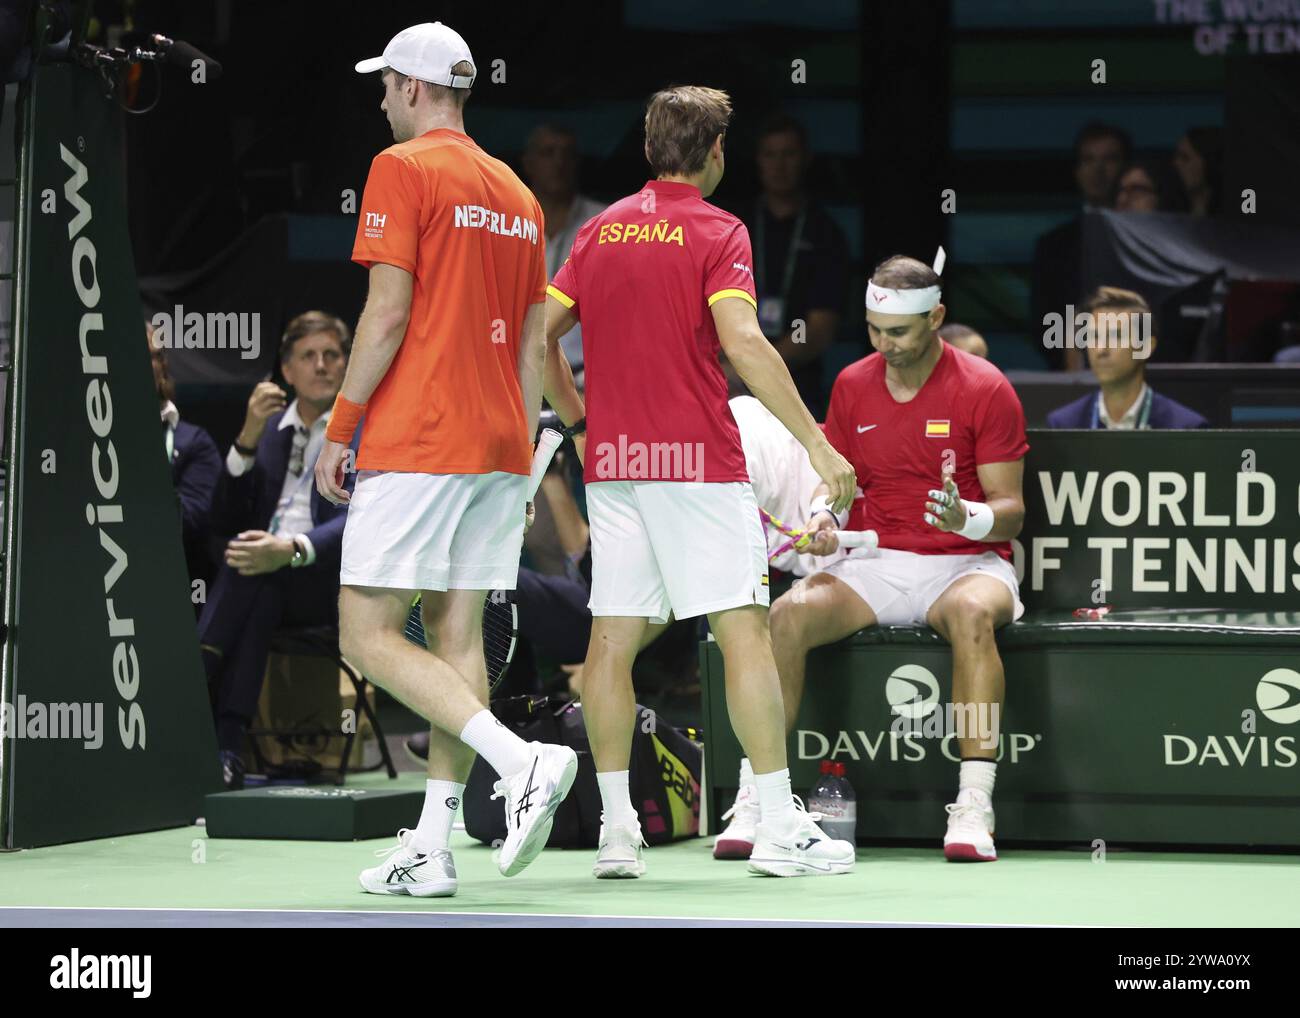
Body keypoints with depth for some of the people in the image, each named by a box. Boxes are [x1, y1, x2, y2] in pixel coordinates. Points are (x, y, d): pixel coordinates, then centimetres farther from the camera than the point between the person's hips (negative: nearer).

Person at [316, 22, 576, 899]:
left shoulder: (403, 169, -6)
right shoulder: (516, 192, 15)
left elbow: (388, 313, -13)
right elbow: (533, 342, 15)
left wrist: (340, 427, -7)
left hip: (415, 444, -8)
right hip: (500, 445, 8)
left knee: (369, 636, -6)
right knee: (456, 637, 7)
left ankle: (523, 759, -21)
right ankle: (432, 848, 5)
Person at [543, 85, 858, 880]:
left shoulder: (601, 229, 12)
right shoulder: (717, 232, -6)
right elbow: (742, 343, -19)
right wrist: (816, 441, -19)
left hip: (613, 458, 6)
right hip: (698, 459, -6)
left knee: (613, 641, 6)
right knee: (746, 632, -4)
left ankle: (618, 829, 6)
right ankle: (780, 829, -7)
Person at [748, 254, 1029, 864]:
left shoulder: (985, 389, -5)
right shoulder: (851, 386, 8)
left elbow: (1010, 513, -6)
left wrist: (968, 517, -28)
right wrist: (824, 520, -7)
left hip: (966, 565, -3)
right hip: (873, 564, 4)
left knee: (973, 613, -40)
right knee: (788, 615, -26)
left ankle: (973, 809, -42)